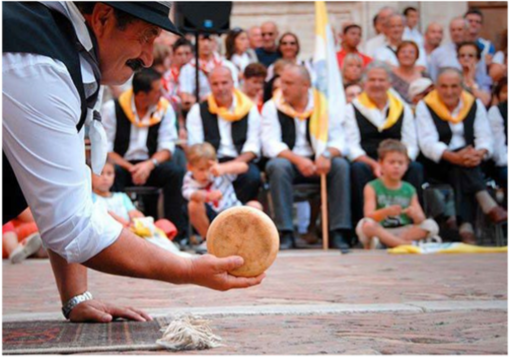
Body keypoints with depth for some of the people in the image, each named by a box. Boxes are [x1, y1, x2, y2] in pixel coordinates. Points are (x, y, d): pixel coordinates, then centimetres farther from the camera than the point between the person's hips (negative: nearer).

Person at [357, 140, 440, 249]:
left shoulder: (409, 190, 11)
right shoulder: (372, 187, 0)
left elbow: (421, 220, 1)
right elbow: (369, 216, -14)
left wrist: (415, 215, -24)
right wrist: (386, 212, -35)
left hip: (404, 231, 4)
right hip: (381, 232, -3)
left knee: (431, 225, -18)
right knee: (366, 225, -33)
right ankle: (407, 244, -26)